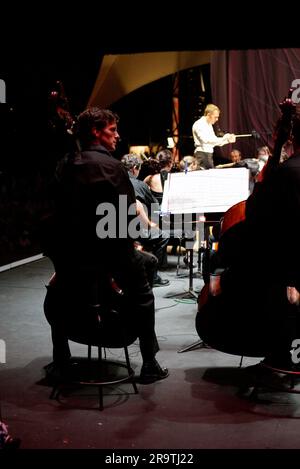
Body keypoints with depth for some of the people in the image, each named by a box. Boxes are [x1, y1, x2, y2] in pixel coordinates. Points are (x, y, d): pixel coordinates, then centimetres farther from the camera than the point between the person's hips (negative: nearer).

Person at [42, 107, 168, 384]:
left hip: (64, 251, 5)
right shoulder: (111, 165, -10)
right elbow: (129, 214, -11)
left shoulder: (64, 165, 7)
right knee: (142, 294, 15)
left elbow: (61, 211, 12)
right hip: (103, 250, -5)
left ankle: (61, 361, 39)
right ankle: (150, 364, 13)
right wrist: (127, 243, 7)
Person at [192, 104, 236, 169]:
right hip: (202, 154, -9)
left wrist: (228, 140, 6)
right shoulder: (199, 124, -12)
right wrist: (223, 138, -26)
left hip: (209, 154, 9)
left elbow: (214, 141, 21)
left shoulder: (209, 125, 17)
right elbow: (206, 140, -26)